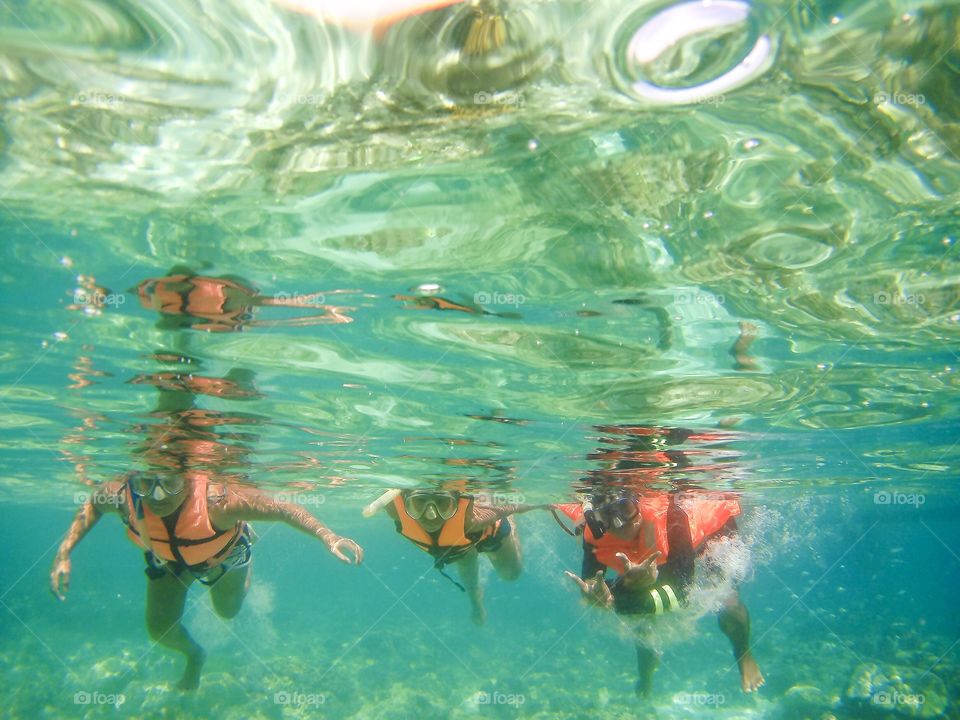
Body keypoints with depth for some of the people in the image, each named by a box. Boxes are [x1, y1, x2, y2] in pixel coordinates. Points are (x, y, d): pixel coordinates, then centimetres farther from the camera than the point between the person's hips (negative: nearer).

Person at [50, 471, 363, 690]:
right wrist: (64, 553, -20)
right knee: (159, 629, 11)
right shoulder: (122, 496, -40)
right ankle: (194, 654, 47)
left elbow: (283, 509, -40)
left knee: (228, 610, 26)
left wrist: (328, 537, -50)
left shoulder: (218, 500, -51)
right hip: (167, 559, 2)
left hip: (225, 555, -2)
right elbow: (92, 503, -14)